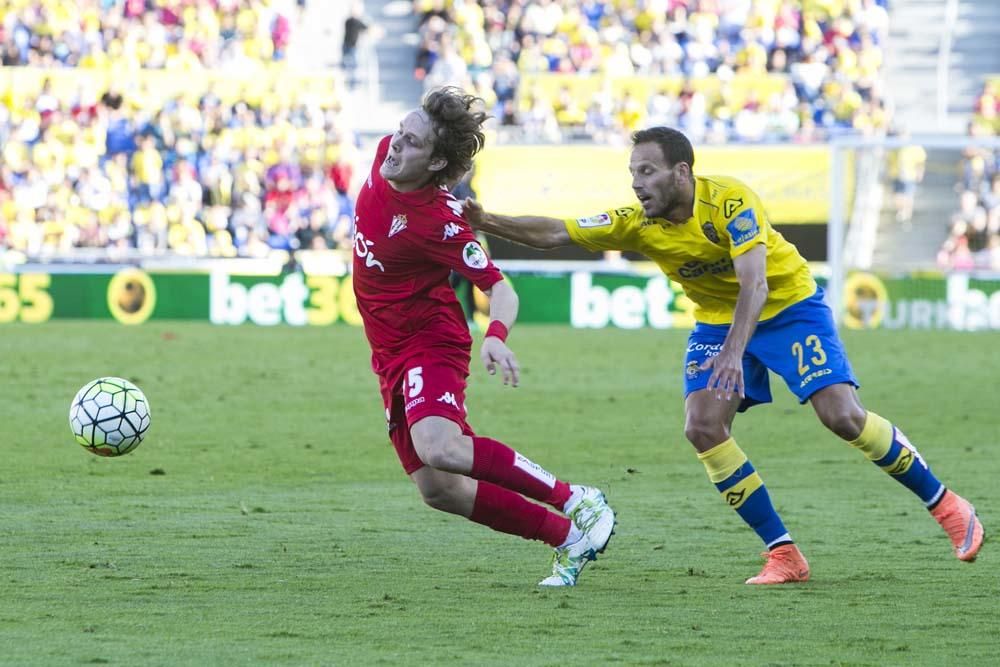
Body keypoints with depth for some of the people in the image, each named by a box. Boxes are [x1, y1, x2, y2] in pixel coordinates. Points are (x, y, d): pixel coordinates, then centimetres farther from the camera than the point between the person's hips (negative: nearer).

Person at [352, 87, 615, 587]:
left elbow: (499, 288, -20)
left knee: (440, 450, -35)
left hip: (430, 344, -8)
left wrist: (496, 336, -40)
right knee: (438, 490, 0)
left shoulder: (439, 222, -24)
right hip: (390, 354, 8)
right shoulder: (385, 155, -5)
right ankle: (567, 536, 12)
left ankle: (577, 502, -19)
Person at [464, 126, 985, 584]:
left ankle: (944, 505, 2)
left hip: (789, 306, -5)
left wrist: (734, 352, -50)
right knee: (703, 428, -15)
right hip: (718, 319, 5)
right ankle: (783, 555, -8)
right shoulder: (638, 222, -13)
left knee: (843, 416, -18)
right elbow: (554, 233, -14)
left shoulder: (730, 200, -28)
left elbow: (755, 284, -37)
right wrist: (487, 222, -29)